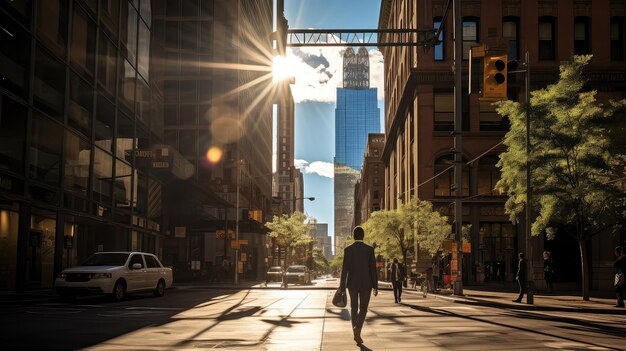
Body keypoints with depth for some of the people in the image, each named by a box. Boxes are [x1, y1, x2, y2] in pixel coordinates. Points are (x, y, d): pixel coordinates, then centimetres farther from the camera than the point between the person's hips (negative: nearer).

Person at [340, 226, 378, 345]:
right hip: (366, 284, -1)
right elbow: (373, 269, -7)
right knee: (363, 309, 5)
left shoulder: (348, 249, -5)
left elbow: (344, 269, -6)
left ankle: (357, 334, 13)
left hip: (352, 283, 1)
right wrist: (376, 286, -1)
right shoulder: (370, 249, -6)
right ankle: (357, 328, -20)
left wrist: (342, 288, -1)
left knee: (354, 308, 14)